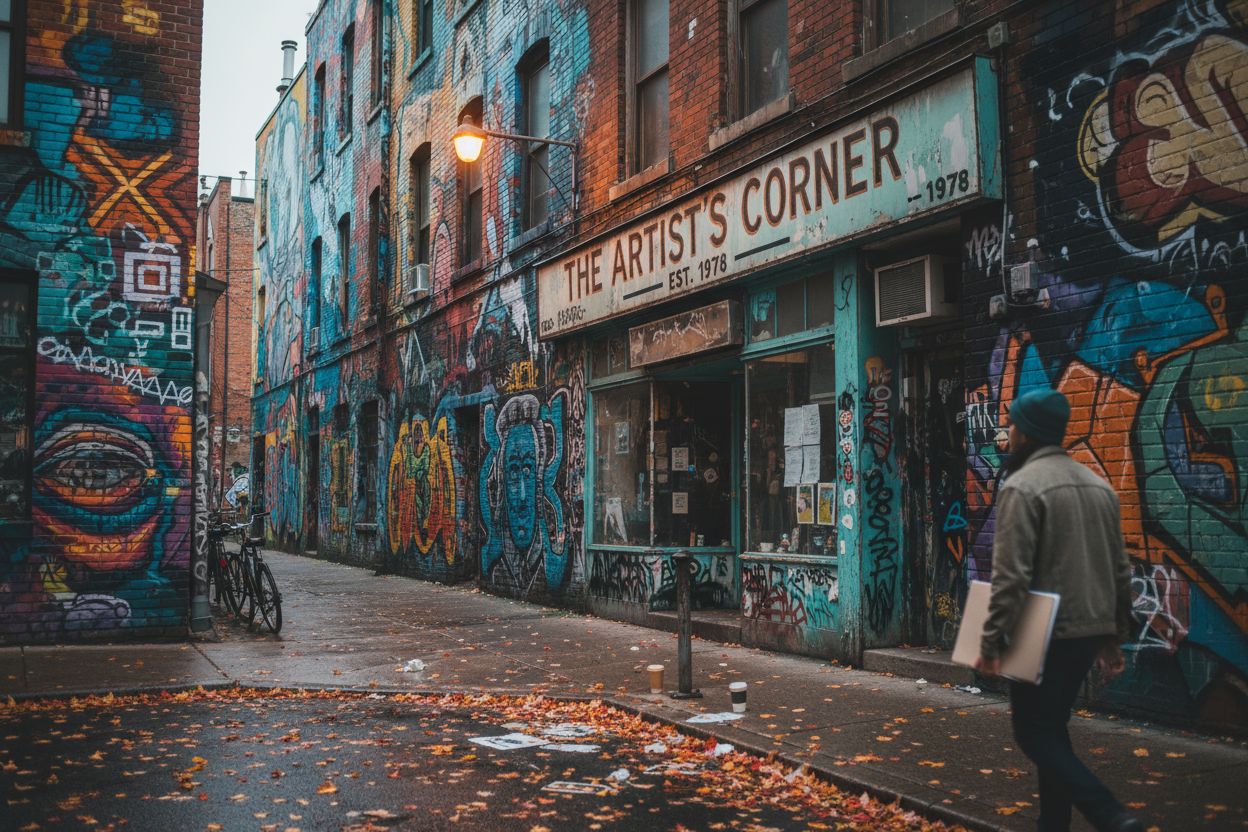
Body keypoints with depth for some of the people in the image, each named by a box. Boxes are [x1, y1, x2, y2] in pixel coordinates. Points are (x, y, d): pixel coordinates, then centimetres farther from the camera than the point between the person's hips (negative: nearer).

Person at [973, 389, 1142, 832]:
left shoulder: (1021, 487, -14)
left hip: (1044, 635, -8)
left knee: (1035, 734, 1)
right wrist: (1114, 637, 21)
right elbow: (1121, 571, 14)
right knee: (1053, 728, 18)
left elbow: (1010, 576, -20)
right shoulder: (1098, 485, 11)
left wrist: (991, 642, -15)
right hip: (1091, 631, 8)